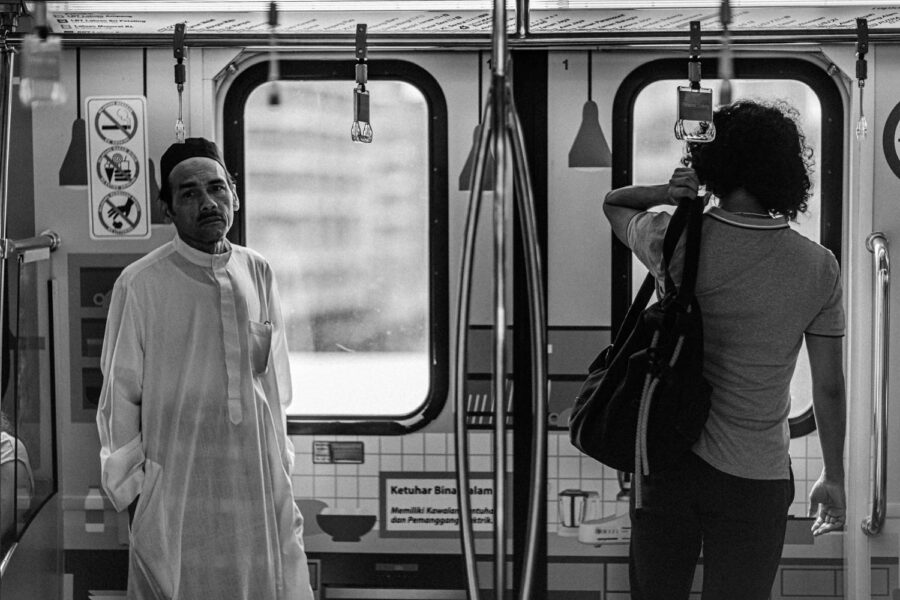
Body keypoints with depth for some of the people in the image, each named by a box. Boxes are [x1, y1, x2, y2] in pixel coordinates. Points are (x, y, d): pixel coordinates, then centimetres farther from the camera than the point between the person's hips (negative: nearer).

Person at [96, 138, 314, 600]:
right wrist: (131, 490, -1)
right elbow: (120, 396, -3)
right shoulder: (140, 285, -10)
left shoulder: (258, 275, 3)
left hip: (260, 478, 4)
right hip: (177, 489, -4)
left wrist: (280, 465, 12)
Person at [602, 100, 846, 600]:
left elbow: (613, 203, 15)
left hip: (668, 460, 1)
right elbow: (829, 388, -2)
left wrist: (667, 193, -5)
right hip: (755, 478, -1)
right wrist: (833, 478, 10)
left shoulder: (675, 240, -8)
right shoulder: (818, 268, -8)